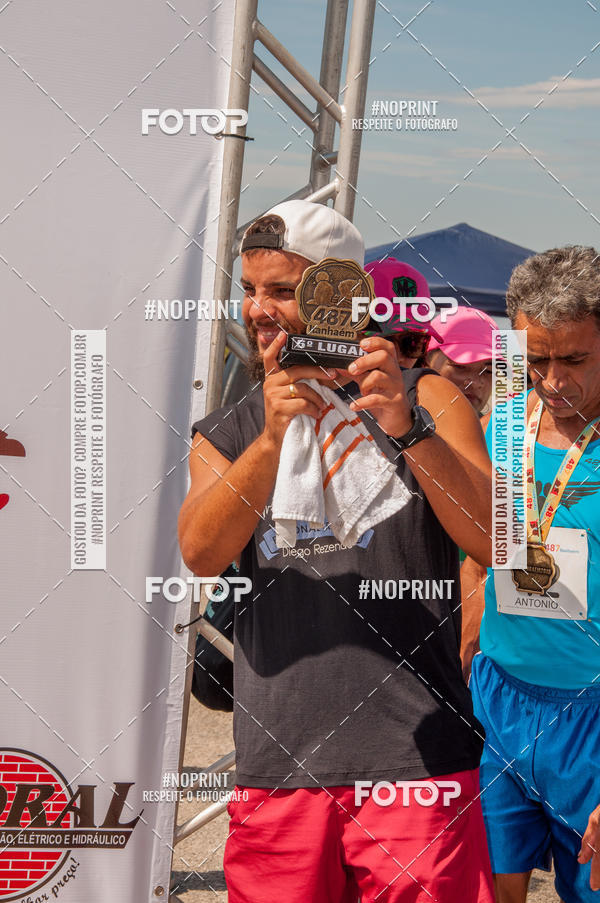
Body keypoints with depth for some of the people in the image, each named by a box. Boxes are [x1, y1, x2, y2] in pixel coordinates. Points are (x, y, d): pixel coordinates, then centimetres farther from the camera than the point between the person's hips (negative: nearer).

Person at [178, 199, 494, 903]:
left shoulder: (424, 400, 3)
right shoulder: (225, 435, 11)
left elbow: (494, 544, -10)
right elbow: (200, 553, -8)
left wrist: (409, 429, -24)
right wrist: (271, 440, -22)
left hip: (414, 765, -2)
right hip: (275, 770, 3)